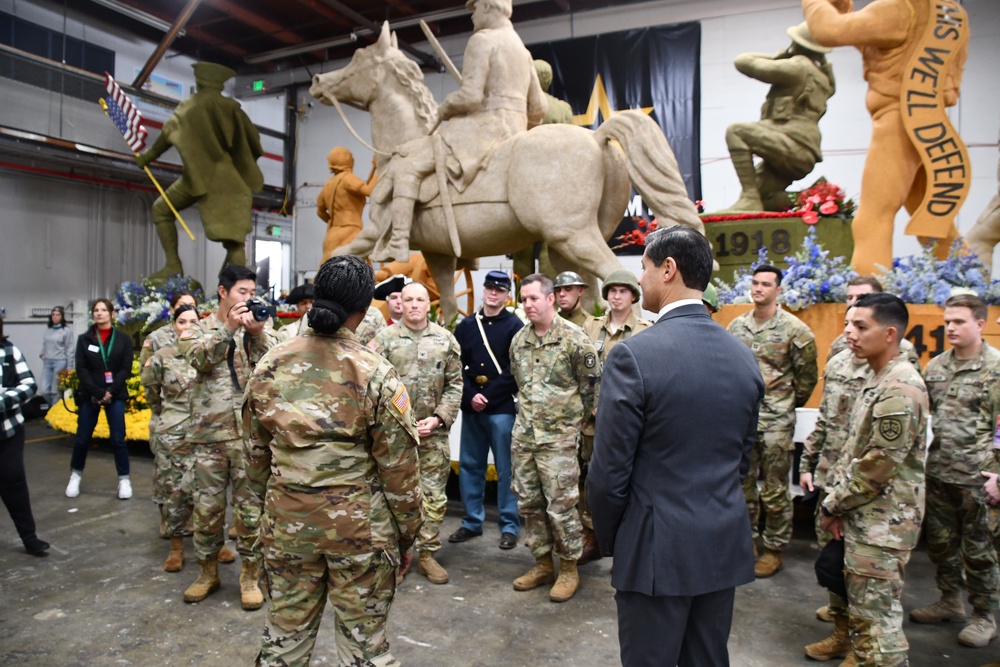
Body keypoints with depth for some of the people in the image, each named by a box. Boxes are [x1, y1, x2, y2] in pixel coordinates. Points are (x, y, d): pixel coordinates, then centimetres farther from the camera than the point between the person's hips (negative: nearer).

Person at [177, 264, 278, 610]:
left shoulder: (261, 329, 8)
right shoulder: (198, 330, 8)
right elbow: (198, 358, -13)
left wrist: (258, 333, -19)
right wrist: (228, 328, -22)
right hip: (209, 431, 1)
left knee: (250, 504, 5)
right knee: (208, 505, 11)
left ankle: (249, 574, 21)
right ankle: (208, 571, 30)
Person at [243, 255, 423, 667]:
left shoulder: (269, 366, -2)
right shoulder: (376, 375, -15)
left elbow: (254, 451, 8)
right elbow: (398, 466, -10)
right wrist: (407, 526, 3)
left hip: (286, 521, 4)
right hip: (358, 523, -4)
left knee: (285, 633, 20)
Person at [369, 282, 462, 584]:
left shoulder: (446, 339, 5)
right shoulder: (385, 338, -1)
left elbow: (455, 384, 6)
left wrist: (439, 418, -5)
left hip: (434, 432, 2)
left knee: (434, 496, 7)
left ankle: (427, 554, 21)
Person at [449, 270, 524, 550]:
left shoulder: (515, 326, -3)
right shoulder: (466, 326, 11)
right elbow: (457, 366, 6)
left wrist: (487, 396, -12)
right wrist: (471, 395, -8)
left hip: (503, 408, -5)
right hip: (470, 408, 5)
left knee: (506, 469, 3)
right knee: (469, 466, 12)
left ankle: (509, 526, 15)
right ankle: (472, 521, 25)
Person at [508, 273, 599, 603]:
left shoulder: (574, 338, -11)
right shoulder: (519, 340, 7)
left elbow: (592, 384, -3)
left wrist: (574, 419, 5)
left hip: (559, 436, -6)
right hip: (523, 434, 6)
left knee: (561, 505, 0)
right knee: (529, 502, 13)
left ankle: (569, 568, 18)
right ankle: (543, 563, 29)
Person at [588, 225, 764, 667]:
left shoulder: (634, 355, -19)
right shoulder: (743, 357, 1)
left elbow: (609, 472, -14)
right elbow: (742, 459, 9)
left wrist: (609, 541, 2)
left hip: (658, 548, -6)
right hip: (725, 545, 6)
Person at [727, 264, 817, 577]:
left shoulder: (794, 329, -7)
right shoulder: (736, 326, 6)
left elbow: (807, 375, 0)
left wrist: (789, 404, 7)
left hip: (776, 421, -4)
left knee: (774, 490, 4)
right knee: (742, 484, 14)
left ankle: (774, 549, 19)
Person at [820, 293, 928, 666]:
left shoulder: (900, 390, -21)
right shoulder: (878, 381, 10)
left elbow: (878, 466, -21)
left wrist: (832, 505, -10)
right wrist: (836, 501, 4)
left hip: (882, 523, -9)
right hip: (865, 517, 9)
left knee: (876, 617, 1)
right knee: (864, 609, 21)